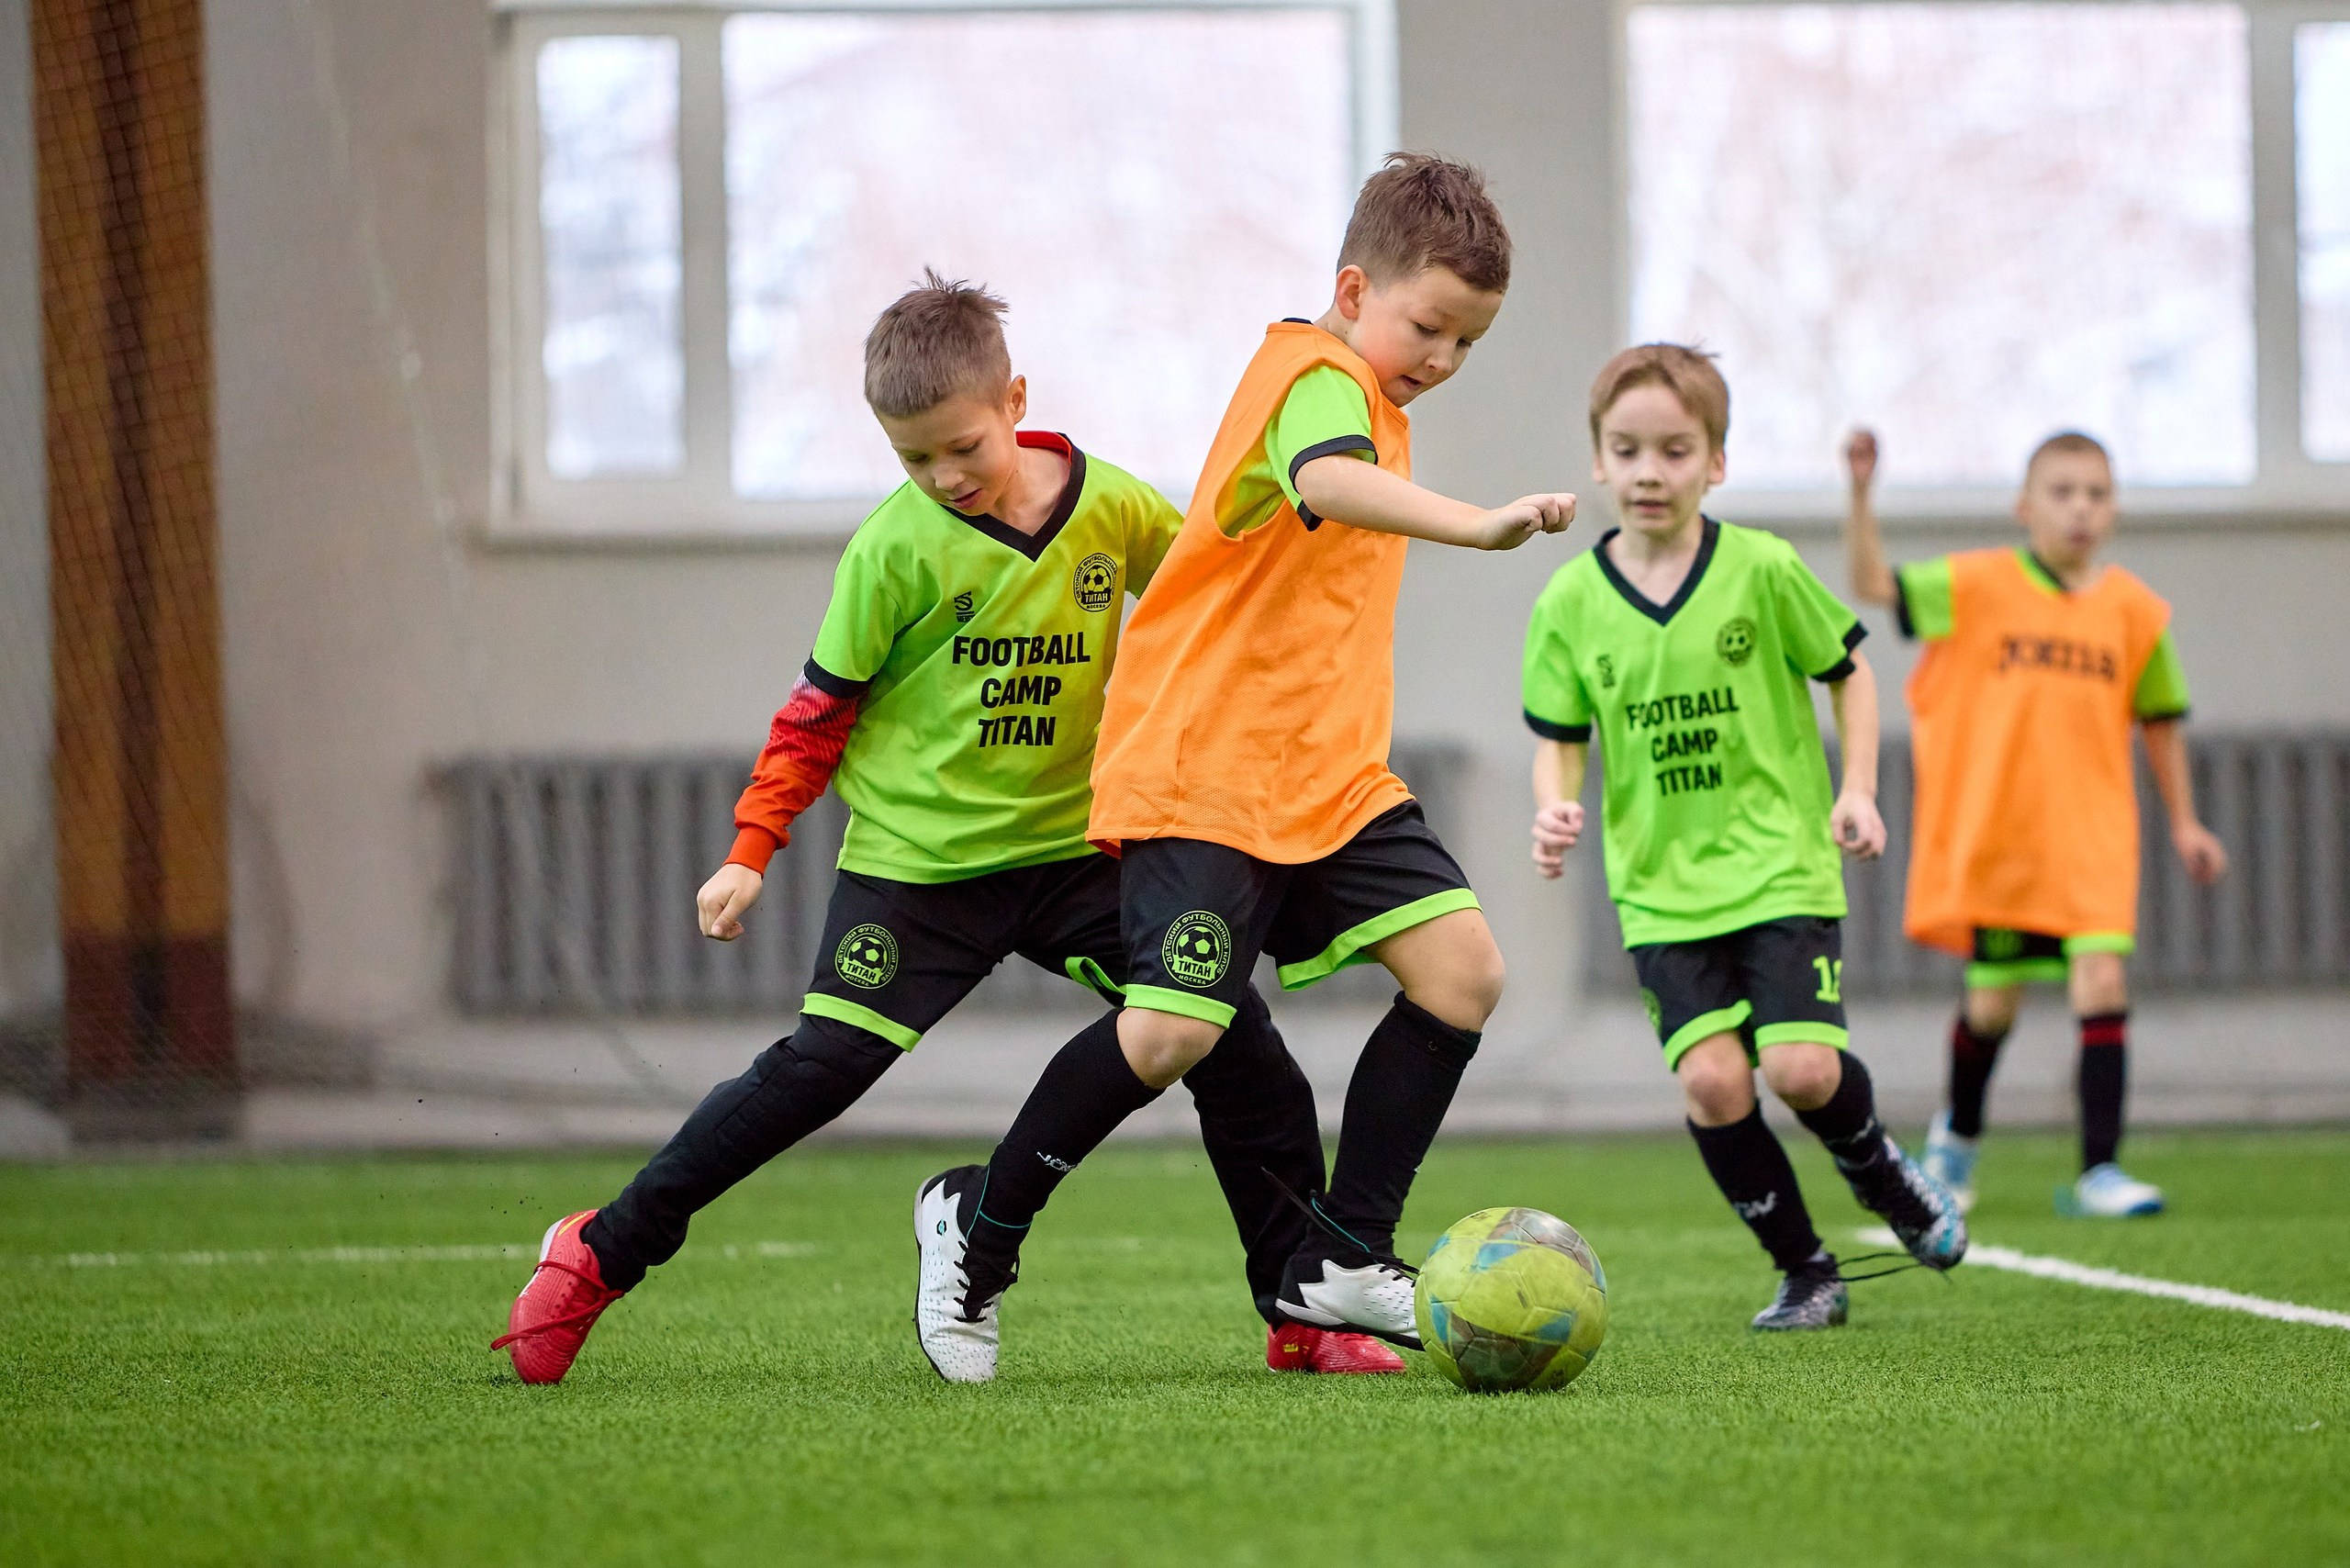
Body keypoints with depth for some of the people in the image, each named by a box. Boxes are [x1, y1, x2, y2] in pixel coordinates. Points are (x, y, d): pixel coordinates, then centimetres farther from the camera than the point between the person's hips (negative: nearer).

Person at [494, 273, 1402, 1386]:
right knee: (817, 1070, -10)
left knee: (1238, 1047, -5)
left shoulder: (1116, 510, -4)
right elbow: (821, 707, -3)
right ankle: (600, 1254, 3)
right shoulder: (900, 547, -10)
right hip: (915, 861, -3)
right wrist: (752, 851, -5)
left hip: (1072, 848, 3)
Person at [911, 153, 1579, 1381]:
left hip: (1328, 775, 10)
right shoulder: (1319, 376, -13)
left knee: (1462, 968, -6)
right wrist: (1477, 528, -52)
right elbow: (1327, 479, -36)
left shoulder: (1358, 392, 18)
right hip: (1203, 770, -9)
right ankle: (980, 1223, 7)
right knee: (1174, 1030, -17)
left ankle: (1340, 1259, 1)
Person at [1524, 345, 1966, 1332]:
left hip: (1781, 868, -2)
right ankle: (1804, 1271, 5)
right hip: (1660, 888, 2)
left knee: (1801, 1068, -17)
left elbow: (1847, 673, 8)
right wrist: (1554, 809, -10)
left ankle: (1882, 1175, 19)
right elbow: (1560, 737, 10)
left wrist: (1857, 789, -3)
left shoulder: (1764, 571, -4)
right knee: (1711, 1078, -14)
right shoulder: (1572, 602, 0)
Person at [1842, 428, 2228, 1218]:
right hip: (1992, 831, 0)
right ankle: (1959, 1133, 39)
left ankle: (2098, 1170, -13)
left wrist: (2183, 821, 15)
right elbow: (1873, 583, -7)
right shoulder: (1979, 586, -2)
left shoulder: (2135, 611, 3)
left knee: (2102, 978, -17)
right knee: (1991, 1002, 10)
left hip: (2091, 834, 1)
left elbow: (2158, 720, 14)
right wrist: (1861, 493, -21)